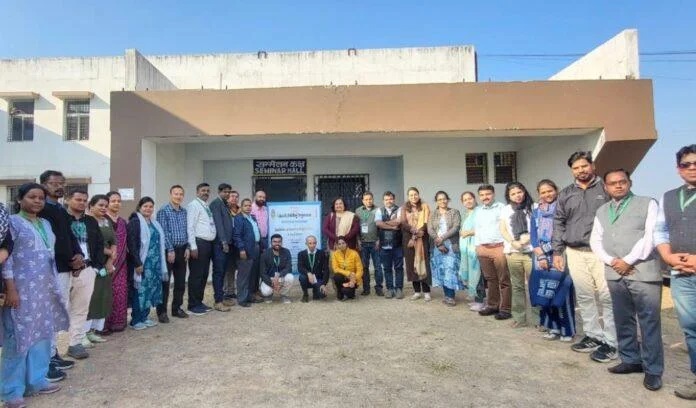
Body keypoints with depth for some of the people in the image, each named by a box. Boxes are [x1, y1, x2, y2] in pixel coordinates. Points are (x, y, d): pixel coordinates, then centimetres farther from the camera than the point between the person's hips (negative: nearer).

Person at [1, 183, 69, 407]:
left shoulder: (45, 224, 13)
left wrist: (54, 285, 14)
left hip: (45, 288, 7)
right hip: (22, 289, -6)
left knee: (42, 334, 11)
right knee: (19, 336, -1)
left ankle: (36, 380, 24)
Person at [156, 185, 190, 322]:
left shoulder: (184, 212, 11)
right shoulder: (163, 211, -7)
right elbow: (163, 232, -12)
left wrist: (187, 248, 3)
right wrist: (170, 250, -15)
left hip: (182, 250, 6)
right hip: (168, 250, -6)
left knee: (180, 281, 10)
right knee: (165, 282, 0)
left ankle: (177, 308, 22)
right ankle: (162, 311, 9)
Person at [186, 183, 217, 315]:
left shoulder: (207, 207, 17)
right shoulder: (193, 205, -7)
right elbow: (190, 227, -14)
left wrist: (211, 244, 11)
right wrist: (193, 247, -19)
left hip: (208, 244, 9)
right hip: (199, 243, -9)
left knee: (204, 275, 14)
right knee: (196, 275, -2)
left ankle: (199, 302, 24)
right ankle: (193, 305, 7)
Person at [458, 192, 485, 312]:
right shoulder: (465, 215, 21)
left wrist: (470, 232, -13)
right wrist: (461, 232, 11)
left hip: (475, 246, -8)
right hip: (465, 247, 8)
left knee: (476, 273, -7)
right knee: (467, 273, 8)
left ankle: (480, 300, 1)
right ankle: (475, 298, 18)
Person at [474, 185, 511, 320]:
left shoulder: (501, 208, -2)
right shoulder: (479, 211, 18)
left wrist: (507, 246, -14)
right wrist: (477, 245, 16)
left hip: (499, 247, -6)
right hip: (483, 249, 6)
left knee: (503, 280, -2)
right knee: (490, 279, 12)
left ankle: (505, 309, 4)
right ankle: (492, 305, 21)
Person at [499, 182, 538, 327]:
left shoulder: (533, 207, 3)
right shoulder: (505, 210, 14)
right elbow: (503, 230, 9)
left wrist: (527, 238, -16)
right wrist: (513, 242, -7)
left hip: (531, 251, -3)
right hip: (513, 252, 3)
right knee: (517, 286, 8)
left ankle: (536, 318, 4)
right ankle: (519, 317, 15)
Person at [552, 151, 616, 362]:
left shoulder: (606, 189, 3)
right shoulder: (565, 194, 13)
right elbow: (558, 224, 13)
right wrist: (557, 252, 9)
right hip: (575, 253, 4)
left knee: (607, 297, -5)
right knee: (584, 297, 9)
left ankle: (611, 342, 5)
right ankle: (593, 336, 21)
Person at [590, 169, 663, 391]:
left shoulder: (648, 204, 3)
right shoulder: (601, 211, 16)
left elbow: (651, 236, -7)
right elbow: (595, 240, 11)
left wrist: (628, 260, -12)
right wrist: (612, 261, -5)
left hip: (643, 272, -4)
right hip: (614, 273, 4)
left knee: (649, 322, -1)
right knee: (623, 320, 11)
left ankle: (653, 370, 10)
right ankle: (630, 360, 25)